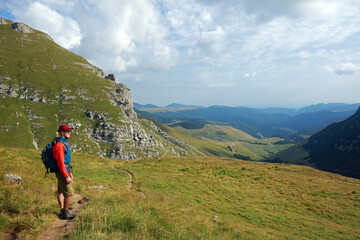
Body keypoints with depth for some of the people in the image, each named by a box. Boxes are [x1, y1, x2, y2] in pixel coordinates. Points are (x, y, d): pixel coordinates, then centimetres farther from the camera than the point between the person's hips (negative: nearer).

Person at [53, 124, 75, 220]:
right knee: (69, 193, -6)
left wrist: (69, 172, 19)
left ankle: (62, 211, 26)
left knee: (60, 191, 17)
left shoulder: (63, 143, 12)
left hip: (65, 170, 10)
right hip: (62, 172, -10)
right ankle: (65, 213, 7)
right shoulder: (59, 145, -21)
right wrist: (66, 176, -22)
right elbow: (60, 162, -24)